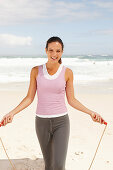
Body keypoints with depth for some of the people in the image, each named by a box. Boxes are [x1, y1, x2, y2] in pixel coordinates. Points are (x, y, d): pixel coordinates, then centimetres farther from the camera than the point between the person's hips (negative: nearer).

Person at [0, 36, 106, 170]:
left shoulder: (67, 72, -4)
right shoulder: (36, 71, -2)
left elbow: (71, 100, 2)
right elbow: (30, 97, 1)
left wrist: (90, 112, -8)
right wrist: (12, 113, -10)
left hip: (61, 121, -1)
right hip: (42, 122, 1)